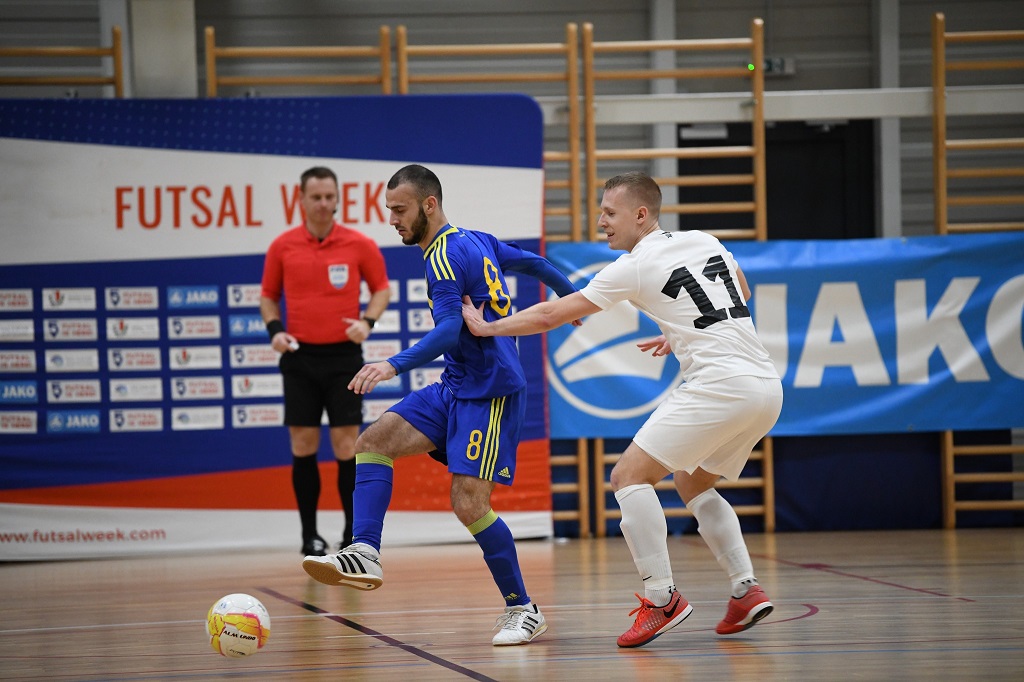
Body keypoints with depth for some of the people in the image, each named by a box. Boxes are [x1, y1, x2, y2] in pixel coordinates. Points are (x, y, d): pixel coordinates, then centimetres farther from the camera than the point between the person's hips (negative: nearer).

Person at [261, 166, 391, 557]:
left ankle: (353, 532, 7)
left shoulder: (359, 245, -1)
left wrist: (367, 320, -10)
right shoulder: (282, 247, 2)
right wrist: (275, 329, -6)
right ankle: (309, 534, 11)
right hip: (300, 357, 1)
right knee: (303, 445, 1)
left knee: (346, 445, -4)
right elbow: (268, 296, 12)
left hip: (343, 356, -1)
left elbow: (381, 288, 9)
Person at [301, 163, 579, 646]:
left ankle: (523, 610, 0)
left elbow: (449, 331, -28)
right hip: (455, 387, 10)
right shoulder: (477, 241, 12)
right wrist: (570, 295, 44)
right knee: (374, 441, -6)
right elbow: (532, 263, 25)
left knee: (469, 504, -14)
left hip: (488, 391, -10)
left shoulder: (446, 256, -16)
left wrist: (394, 366, -41)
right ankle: (365, 556, -18)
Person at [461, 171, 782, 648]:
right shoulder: (705, 241, 16)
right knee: (691, 482, 25)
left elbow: (550, 316, 1)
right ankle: (747, 590, 15)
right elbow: (742, 293, 36)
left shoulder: (634, 267, -3)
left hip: (721, 384, -8)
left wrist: (485, 327, 13)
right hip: (767, 387, 9)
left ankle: (662, 598, -10)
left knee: (630, 475, -5)